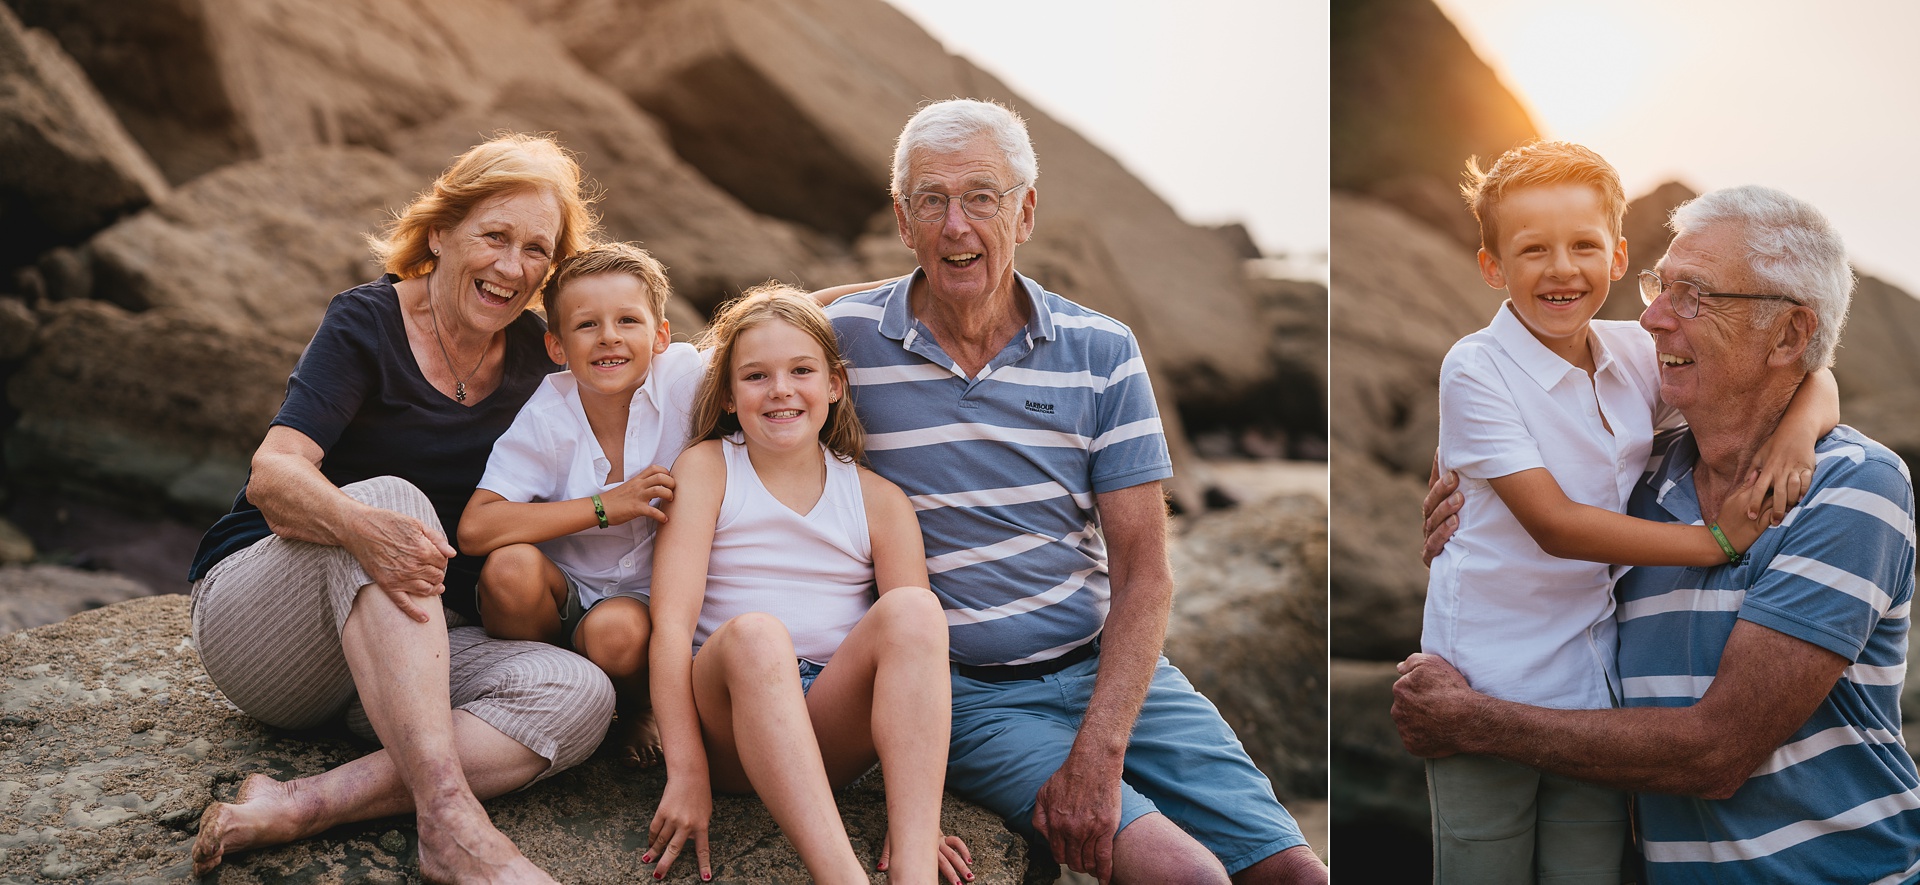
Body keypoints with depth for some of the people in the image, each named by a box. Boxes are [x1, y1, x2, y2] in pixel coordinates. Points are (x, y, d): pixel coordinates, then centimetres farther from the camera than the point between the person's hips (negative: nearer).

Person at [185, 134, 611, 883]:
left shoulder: (532, 356, 5)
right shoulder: (367, 323, -9)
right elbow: (273, 475, -22)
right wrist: (360, 525, -46)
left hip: (410, 645, 4)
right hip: (252, 614, -4)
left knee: (580, 694, -24)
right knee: (393, 498, -35)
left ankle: (303, 805, -35)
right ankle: (449, 820, -46)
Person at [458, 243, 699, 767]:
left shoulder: (683, 378, -15)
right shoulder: (547, 417, -16)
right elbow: (474, 530, -26)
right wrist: (604, 507, -27)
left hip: (644, 597, 0)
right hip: (561, 597, 1)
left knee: (616, 629, -34)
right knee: (511, 566, -31)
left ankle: (636, 712, 4)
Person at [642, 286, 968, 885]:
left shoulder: (880, 500, 8)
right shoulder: (706, 468, 5)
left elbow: (919, 645, -2)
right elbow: (672, 618, -6)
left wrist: (913, 808, -15)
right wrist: (687, 774, -18)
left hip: (834, 729, 2)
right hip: (729, 723, -1)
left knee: (911, 609, -26)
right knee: (753, 631, -33)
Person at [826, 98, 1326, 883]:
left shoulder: (1101, 352, 2)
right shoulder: (840, 341, -3)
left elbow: (1143, 569, -2)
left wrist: (1099, 753, -15)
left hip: (1109, 667, 3)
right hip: (971, 695, -3)